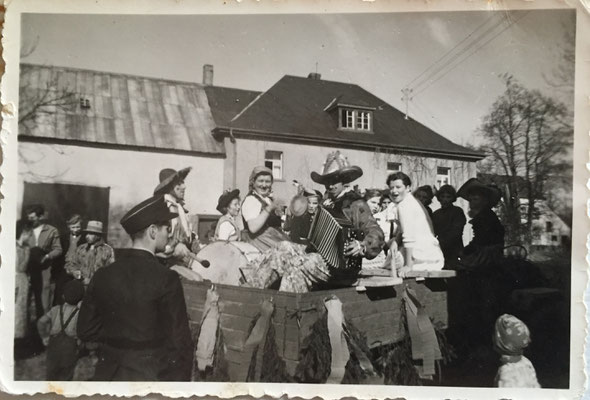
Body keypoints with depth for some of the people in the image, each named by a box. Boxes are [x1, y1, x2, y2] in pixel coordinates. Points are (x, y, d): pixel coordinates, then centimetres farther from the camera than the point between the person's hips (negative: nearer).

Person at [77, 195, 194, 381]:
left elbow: (85, 330, 5)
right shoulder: (166, 278, -18)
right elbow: (179, 342, -15)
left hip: (108, 374, 5)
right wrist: (180, 378, -1)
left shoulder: (102, 276, -3)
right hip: (151, 375, -5)